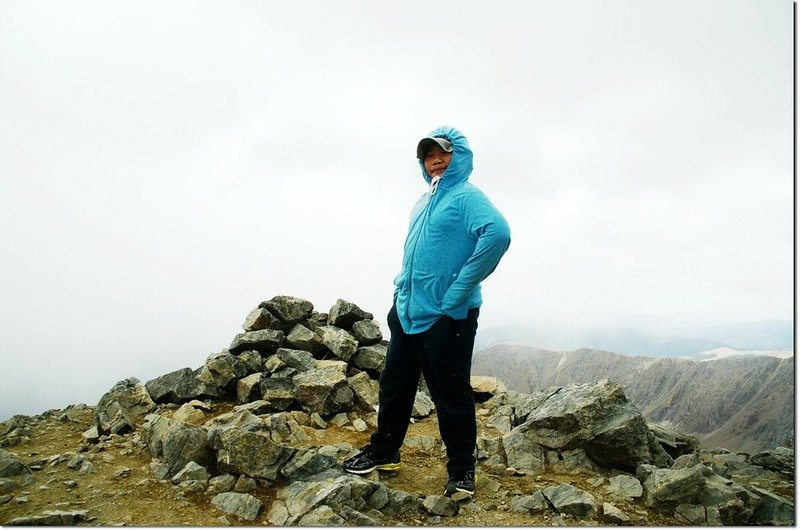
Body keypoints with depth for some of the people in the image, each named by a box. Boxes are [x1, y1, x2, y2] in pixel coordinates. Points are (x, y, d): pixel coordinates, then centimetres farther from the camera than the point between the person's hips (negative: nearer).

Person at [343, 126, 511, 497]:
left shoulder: (467, 197, -10)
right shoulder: (423, 203, 17)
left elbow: (498, 233, -28)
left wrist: (459, 290, -24)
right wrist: (402, 286, 16)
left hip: (447, 316, -8)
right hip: (407, 311, 8)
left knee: (451, 393, 2)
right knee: (394, 384, 16)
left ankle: (462, 469, 20)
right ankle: (384, 452, 32)